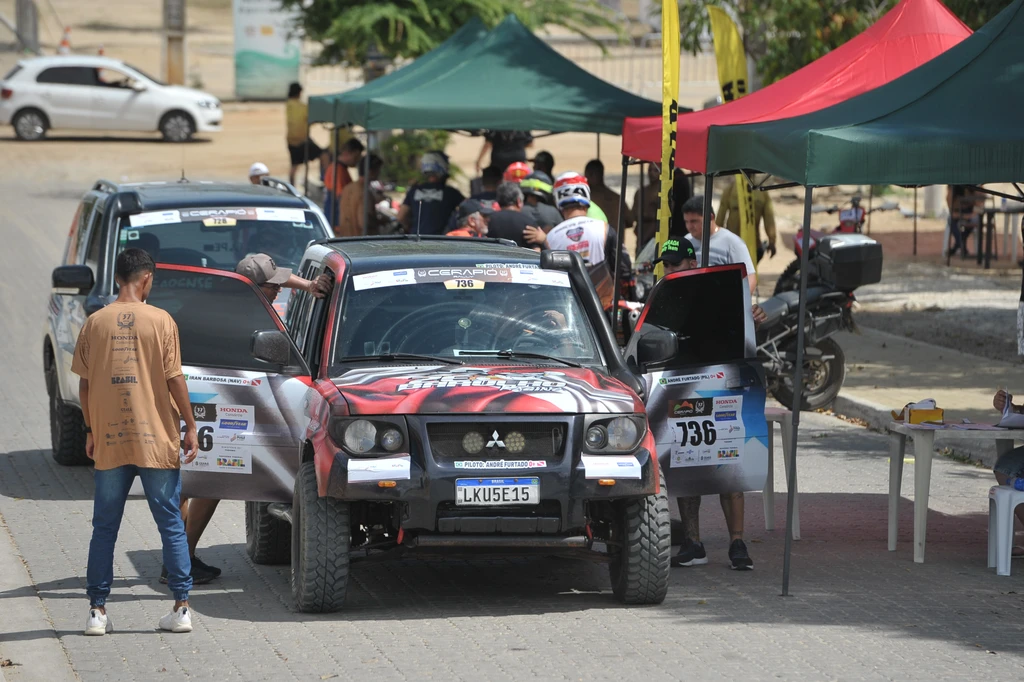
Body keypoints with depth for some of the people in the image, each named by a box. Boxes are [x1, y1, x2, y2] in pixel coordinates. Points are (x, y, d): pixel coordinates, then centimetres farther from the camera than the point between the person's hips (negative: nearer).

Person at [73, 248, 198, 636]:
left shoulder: (95, 323, 0)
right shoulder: (160, 321, -5)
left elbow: (85, 384, 3)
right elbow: (174, 380, -6)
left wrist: (90, 431, 15)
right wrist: (190, 427, 3)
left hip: (109, 442, 1)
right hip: (157, 440, -1)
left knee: (104, 528, 8)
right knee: (170, 524, 7)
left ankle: (97, 610, 7)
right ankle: (181, 608, 5)